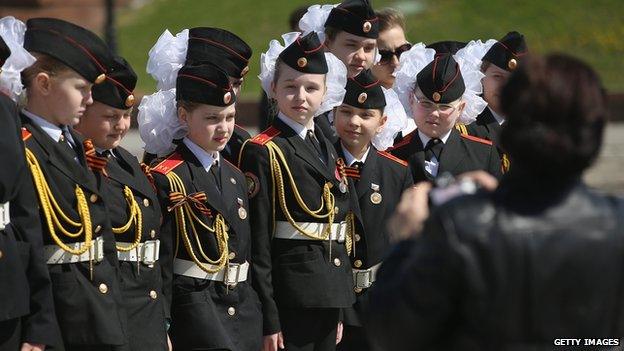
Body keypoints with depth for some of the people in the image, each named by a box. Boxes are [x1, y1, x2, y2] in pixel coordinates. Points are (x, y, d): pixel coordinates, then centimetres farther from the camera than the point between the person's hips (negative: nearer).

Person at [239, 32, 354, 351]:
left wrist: (340, 312, 18)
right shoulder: (262, 152, -9)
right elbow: (257, 242, -13)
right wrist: (268, 319, -17)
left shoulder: (327, 148, 15)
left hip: (328, 297, 7)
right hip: (290, 298, -7)